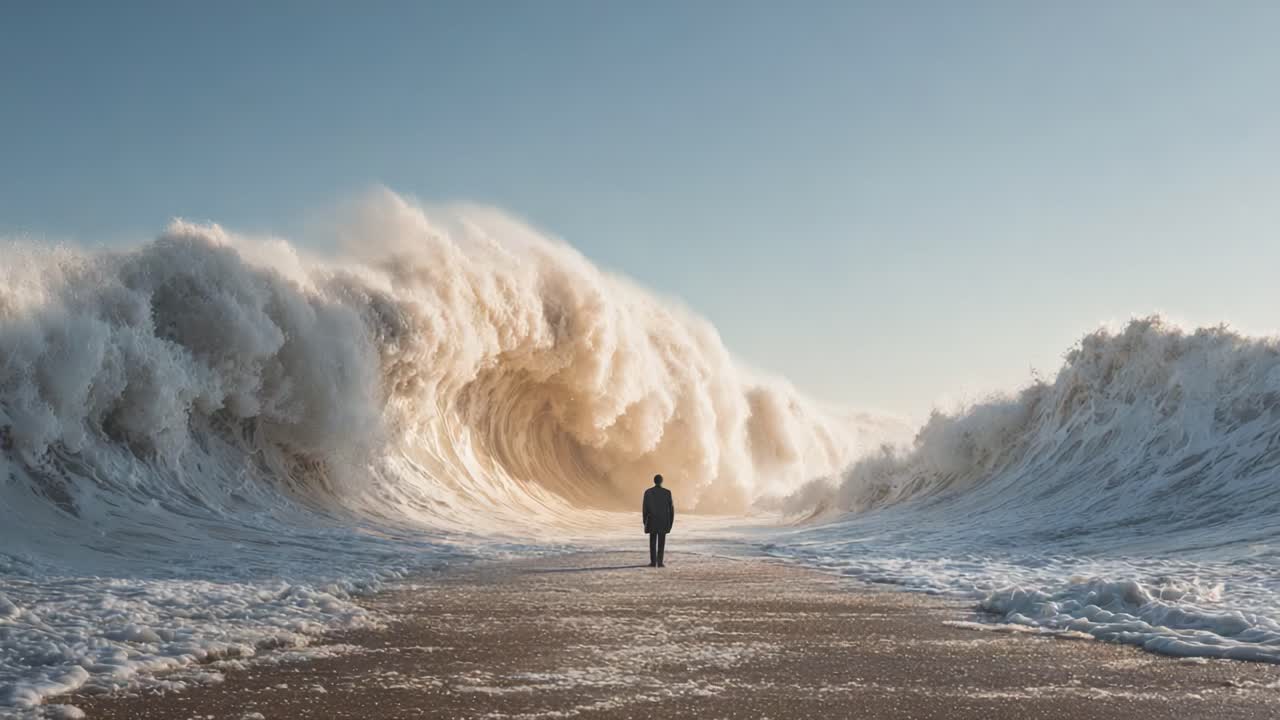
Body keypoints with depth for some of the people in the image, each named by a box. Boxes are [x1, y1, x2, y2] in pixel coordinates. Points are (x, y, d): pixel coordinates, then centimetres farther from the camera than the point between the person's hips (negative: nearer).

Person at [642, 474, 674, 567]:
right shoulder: (667, 492, -5)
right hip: (663, 520, 0)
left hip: (652, 520, 0)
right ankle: (659, 562, -3)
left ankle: (653, 562, 8)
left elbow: (645, 508, -3)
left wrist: (645, 522, 6)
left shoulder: (648, 492, -5)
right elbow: (671, 508, -3)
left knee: (652, 541, 9)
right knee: (661, 542, 3)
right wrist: (671, 522, 7)